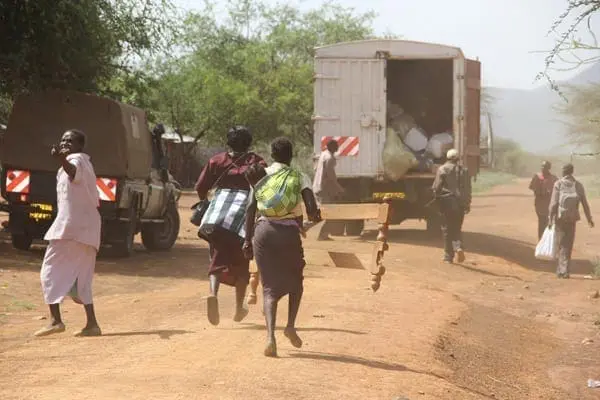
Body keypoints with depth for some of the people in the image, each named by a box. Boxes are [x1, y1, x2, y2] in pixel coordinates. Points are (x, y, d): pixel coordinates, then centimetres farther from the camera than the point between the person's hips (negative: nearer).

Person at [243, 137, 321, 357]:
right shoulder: (300, 178, 3)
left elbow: (250, 209, 6)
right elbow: (311, 207, -10)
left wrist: (248, 239, 11)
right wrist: (314, 216, 12)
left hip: (263, 231, 1)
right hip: (289, 232, -1)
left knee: (270, 287, 3)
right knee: (295, 281, 23)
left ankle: (270, 336, -15)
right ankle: (291, 326, 8)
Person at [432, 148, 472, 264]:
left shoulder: (442, 170, -5)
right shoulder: (464, 171, 7)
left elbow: (436, 187, -6)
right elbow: (467, 189, 8)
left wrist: (437, 199, 9)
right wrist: (467, 204, 14)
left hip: (446, 202, -3)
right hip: (460, 204, 3)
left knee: (447, 229, 5)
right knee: (457, 229, 13)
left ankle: (449, 256, 5)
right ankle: (458, 247, -13)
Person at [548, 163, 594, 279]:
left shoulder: (558, 184, -6)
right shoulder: (578, 185, 2)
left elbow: (553, 202, -10)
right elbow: (585, 203, 4)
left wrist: (550, 218, -7)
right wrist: (589, 218, 14)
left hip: (560, 217, -2)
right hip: (572, 217, 2)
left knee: (562, 244, 5)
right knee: (568, 244, 13)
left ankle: (563, 270, -2)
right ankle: (563, 269, 16)